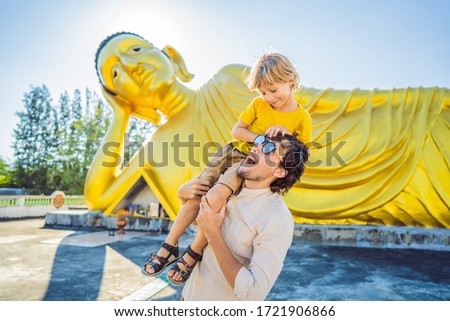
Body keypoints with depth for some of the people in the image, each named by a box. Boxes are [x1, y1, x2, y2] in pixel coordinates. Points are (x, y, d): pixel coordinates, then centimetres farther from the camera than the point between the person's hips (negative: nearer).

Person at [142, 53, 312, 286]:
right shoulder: (258, 104, 3)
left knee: (215, 197, -27)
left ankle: (193, 253, -6)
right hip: (233, 152, 5)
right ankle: (169, 247, 11)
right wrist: (260, 138, -15)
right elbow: (236, 131, 3)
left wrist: (286, 137, -20)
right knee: (195, 195, -7)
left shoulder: (302, 118, -6)